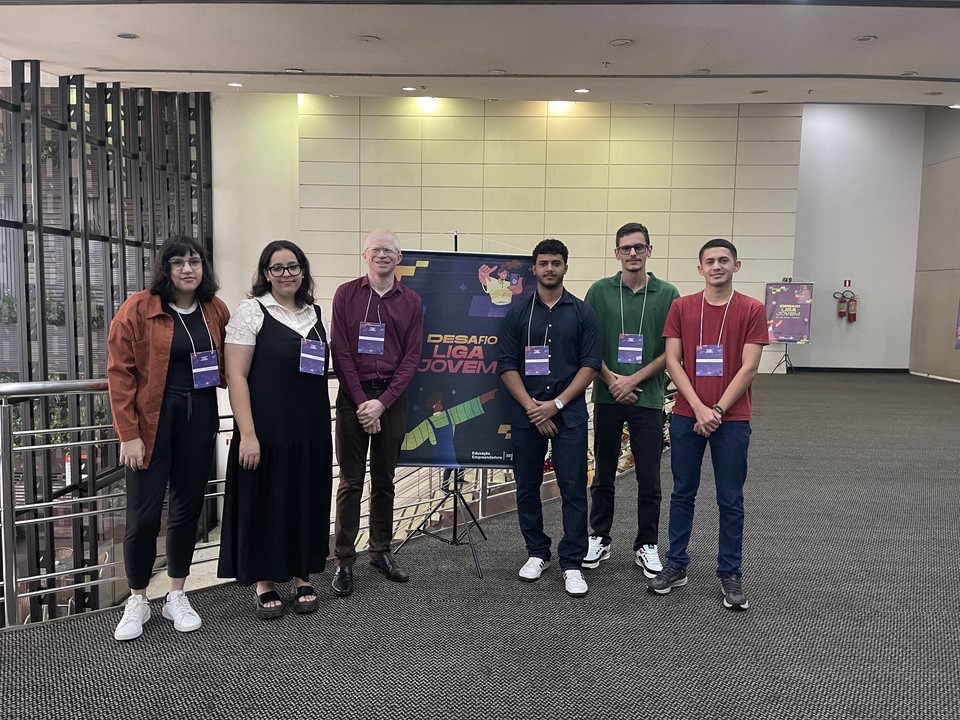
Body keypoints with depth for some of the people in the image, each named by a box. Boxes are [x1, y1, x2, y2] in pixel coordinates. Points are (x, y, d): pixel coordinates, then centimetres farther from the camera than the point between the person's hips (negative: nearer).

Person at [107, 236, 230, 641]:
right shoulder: (138, 309, -7)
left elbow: (226, 364, 14)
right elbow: (120, 373, -8)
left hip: (199, 419, 4)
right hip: (151, 421, -4)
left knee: (188, 507, 10)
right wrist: (128, 434, -12)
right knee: (144, 514, -1)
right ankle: (137, 602, 21)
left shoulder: (216, 311, 5)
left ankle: (177, 597, 27)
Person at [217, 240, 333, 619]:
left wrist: (325, 427, 10)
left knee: (307, 503, 12)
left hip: (311, 432, 5)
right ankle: (264, 583, 22)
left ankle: (302, 577, 29)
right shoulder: (251, 310, -4)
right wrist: (247, 434, -17)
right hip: (267, 432, -4)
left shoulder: (318, 314, 11)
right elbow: (236, 376, -10)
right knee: (265, 502, 5)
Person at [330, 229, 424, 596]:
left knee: (384, 479, 11)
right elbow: (341, 353, -3)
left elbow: (411, 358, 1)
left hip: (392, 397, 2)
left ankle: (381, 552, 24)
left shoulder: (411, 301, 6)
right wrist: (361, 401, -10)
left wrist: (382, 403, -8)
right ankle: (344, 560, 12)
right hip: (352, 396, -2)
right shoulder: (346, 294, 2)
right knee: (351, 481, 2)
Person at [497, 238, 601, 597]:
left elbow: (590, 365, -2)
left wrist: (556, 403, -11)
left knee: (573, 489, -2)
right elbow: (507, 365, 1)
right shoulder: (518, 313, 6)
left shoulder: (583, 313, 4)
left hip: (569, 412, -1)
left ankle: (572, 563, 10)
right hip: (526, 413, 2)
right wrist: (531, 406, -10)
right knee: (527, 487, 9)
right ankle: (537, 552, 26)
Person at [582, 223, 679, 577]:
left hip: (648, 398, 0)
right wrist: (611, 379, -9)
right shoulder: (600, 291, 2)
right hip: (607, 397, 1)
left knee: (649, 478, 6)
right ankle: (599, 538, 26)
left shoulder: (667, 294, 1)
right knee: (603, 474, 11)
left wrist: (634, 379, -10)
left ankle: (647, 545, 22)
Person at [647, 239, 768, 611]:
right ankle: (676, 566, 23)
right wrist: (699, 408, -11)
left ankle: (730, 574, 20)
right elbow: (672, 361, -1)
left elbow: (748, 367, -6)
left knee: (730, 500, 7)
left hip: (732, 419, -1)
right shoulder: (681, 307, 4)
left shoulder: (752, 310, -1)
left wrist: (718, 410, -12)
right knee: (682, 493, 10)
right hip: (687, 416, 2)